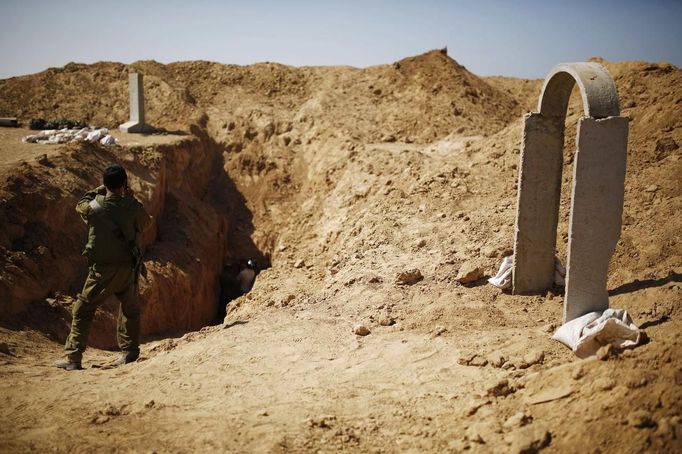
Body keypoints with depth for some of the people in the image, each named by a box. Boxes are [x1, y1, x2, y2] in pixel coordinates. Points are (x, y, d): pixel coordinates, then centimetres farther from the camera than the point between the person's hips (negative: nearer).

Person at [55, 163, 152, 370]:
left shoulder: (93, 207, -9)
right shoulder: (133, 206, -9)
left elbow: (80, 205, 15)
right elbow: (146, 224, 11)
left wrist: (100, 190, 16)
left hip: (102, 269, -1)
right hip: (128, 268, 2)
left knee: (83, 311, 8)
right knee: (130, 309, 20)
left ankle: (73, 357, 7)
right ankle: (129, 352, 23)